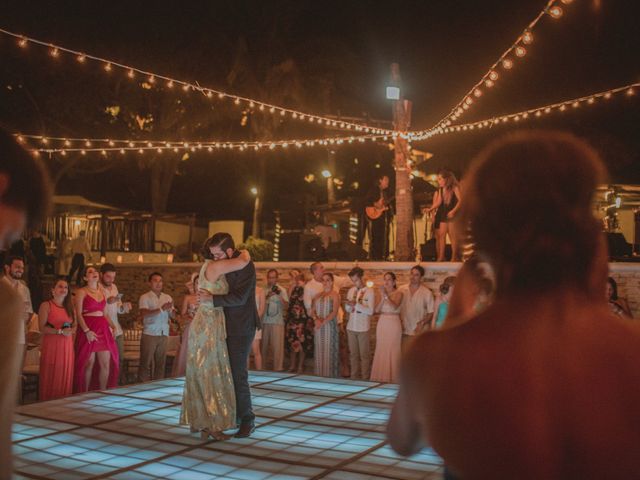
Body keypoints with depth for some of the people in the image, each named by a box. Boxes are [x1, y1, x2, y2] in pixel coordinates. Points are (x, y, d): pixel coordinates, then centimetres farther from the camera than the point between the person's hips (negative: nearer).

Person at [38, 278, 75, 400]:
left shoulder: (70, 307, 17)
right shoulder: (46, 306, -1)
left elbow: (74, 325, 20)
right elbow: (42, 328, -8)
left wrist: (71, 330, -2)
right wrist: (60, 331, -17)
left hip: (67, 347, 5)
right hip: (51, 346, -5)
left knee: (65, 377, 3)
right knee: (51, 377, -6)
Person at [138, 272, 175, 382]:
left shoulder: (167, 297, 14)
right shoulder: (145, 297, 0)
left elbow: (173, 316, 10)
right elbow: (144, 314, -15)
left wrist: (171, 309, -12)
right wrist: (161, 309, -23)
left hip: (164, 334, 4)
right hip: (149, 334, -4)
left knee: (161, 363, 6)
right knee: (146, 363, -2)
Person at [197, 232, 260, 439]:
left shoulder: (245, 266, -17)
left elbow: (239, 297, -24)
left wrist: (211, 299, -21)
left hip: (242, 327, -8)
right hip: (229, 326, 9)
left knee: (238, 373, -7)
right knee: (227, 371, 11)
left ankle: (247, 420, 4)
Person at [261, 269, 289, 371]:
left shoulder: (281, 290, 5)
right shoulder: (264, 290, 7)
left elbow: (286, 306, -2)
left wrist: (279, 296, -15)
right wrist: (267, 296, -11)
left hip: (277, 322, -2)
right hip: (264, 321, 2)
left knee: (277, 347, -6)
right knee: (264, 346, 6)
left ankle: (278, 369, -2)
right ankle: (263, 368, 16)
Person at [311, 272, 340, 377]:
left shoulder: (334, 295, -3)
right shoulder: (318, 295, 15)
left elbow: (334, 312, -12)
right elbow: (313, 310, 11)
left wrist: (323, 322, -19)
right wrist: (316, 319, -9)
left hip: (329, 325, -5)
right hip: (318, 327, 5)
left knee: (329, 350, -5)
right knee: (319, 350, 5)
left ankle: (330, 374, 1)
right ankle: (320, 374, 11)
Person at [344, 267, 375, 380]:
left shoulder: (369, 291, -6)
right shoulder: (351, 291, 9)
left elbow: (370, 311, -12)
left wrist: (356, 305, -20)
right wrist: (349, 305, -8)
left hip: (363, 328, -5)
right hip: (351, 327, 5)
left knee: (364, 355, 1)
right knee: (353, 354, 11)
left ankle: (365, 378, 9)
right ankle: (354, 377, 20)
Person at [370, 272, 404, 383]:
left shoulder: (398, 293, -2)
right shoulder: (382, 293, 11)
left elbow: (395, 307, -18)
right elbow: (377, 309, 2)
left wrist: (386, 296, -20)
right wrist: (382, 298, -9)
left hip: (394, 324, -4)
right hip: (382, 323, 4)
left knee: (393, 351, -4)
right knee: (381, 351, 4)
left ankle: (392, 379, 5)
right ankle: (381, 378, 13)